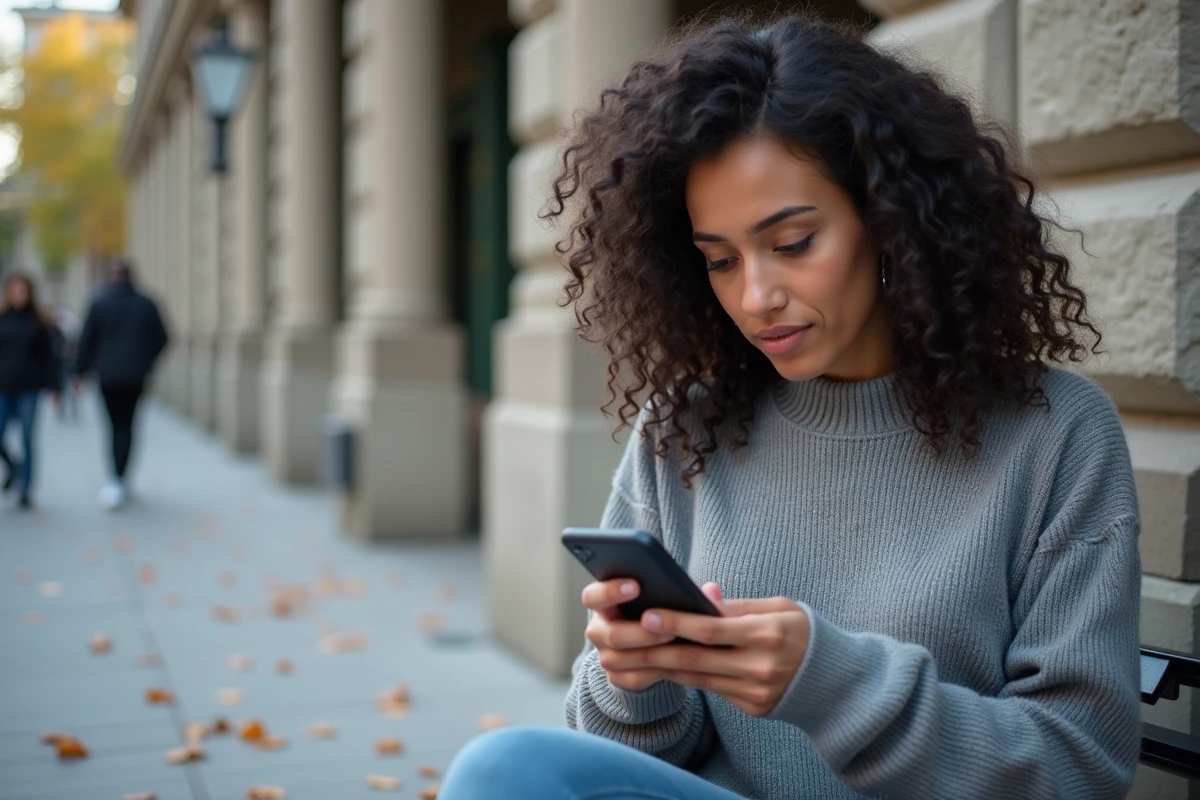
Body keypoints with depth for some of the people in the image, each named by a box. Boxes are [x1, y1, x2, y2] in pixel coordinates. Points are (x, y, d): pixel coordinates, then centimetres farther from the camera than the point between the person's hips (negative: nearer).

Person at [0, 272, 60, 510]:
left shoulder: (37, 324, 1)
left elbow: (48, 357, 3)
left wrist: (53, 387, -1)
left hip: (28, 390, -1)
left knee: (27, 440, 1)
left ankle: (25, 491, 11)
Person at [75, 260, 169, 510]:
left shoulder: (100, 303, -4)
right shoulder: (146, 304, -1)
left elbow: (87, 340, -4)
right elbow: (161, 339, 3)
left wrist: (81, 372, 4)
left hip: (107, 374, 0)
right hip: (135, 376, 0)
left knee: (116, 425, 13)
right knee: (126, 425, 3)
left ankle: (117, 480, 15)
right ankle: (118, 479, -10)